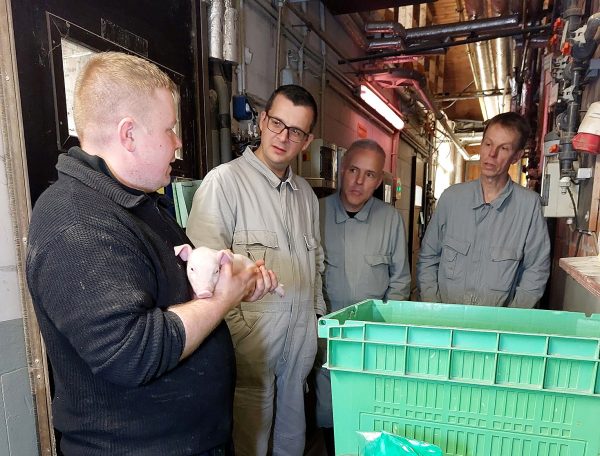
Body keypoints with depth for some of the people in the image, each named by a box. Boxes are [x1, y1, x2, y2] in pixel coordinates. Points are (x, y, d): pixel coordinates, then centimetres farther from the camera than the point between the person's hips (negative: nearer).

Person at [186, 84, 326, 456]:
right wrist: (237, 324, -19)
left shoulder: (306, 193, 12)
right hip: (252, 334, -6)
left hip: (302, 337, 7)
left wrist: (318, 314, 16)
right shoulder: (225, 180, -11)